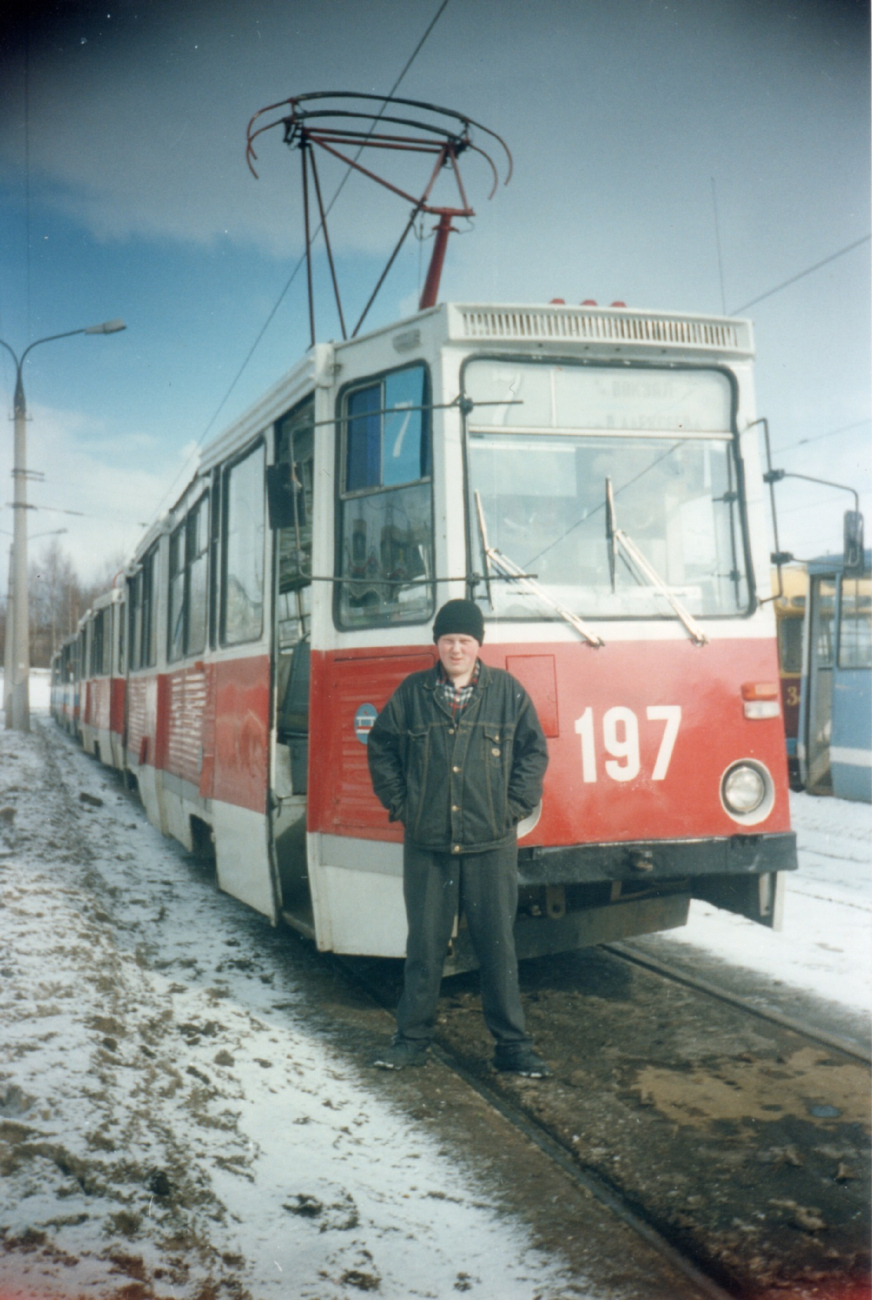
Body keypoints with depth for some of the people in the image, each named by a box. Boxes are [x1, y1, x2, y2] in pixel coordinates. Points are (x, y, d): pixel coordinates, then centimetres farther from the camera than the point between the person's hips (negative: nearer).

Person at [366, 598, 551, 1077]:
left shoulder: (507, 691, 5)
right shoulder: (412, 692, 5)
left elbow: (534, 751, 8)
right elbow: (380, 748, 12)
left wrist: (515, 806, 0)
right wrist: (399, 803, 5)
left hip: (490, 843, 0)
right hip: (426, 844, 1)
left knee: (497, 945, 5)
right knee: (424, 945, 8)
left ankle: (512, 1044, 15)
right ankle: (412, 1038, 22)